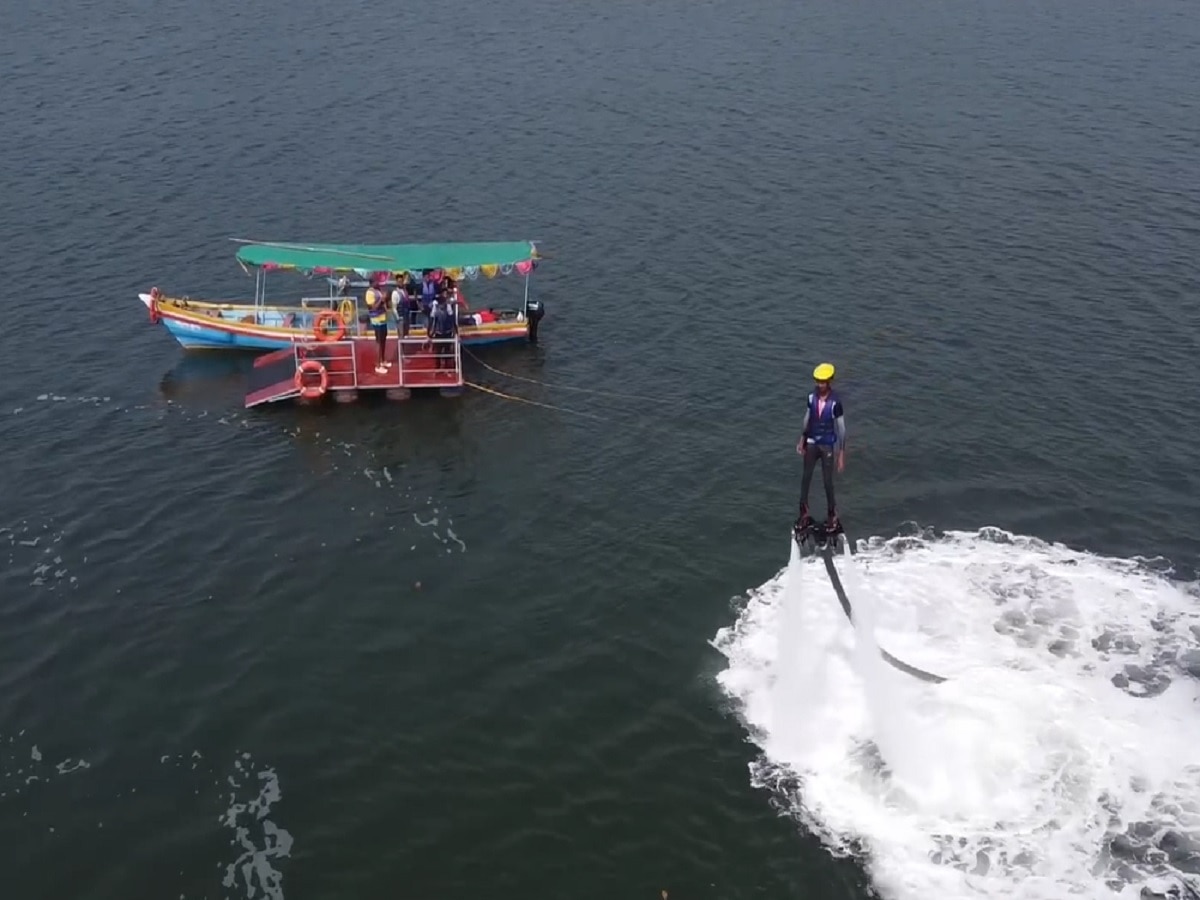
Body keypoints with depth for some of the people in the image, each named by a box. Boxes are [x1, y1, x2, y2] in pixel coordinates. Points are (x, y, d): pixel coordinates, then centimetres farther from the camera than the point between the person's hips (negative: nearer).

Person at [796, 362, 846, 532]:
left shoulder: (835, 403, -20)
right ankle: (804, 514, 20)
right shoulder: (812, 396, -5)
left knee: (827, 481, 1)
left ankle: (833, 516, 14)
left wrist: (841, 454, -12)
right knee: (805, 478, 8)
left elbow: (841, 429, -13)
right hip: (811, 442, 5)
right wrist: (802, 440, 13)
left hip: (827, 445, -4)